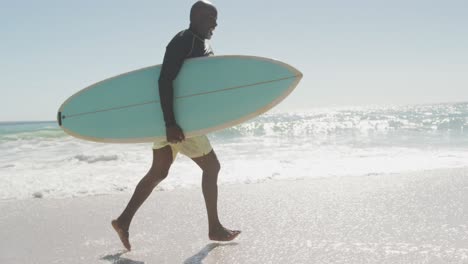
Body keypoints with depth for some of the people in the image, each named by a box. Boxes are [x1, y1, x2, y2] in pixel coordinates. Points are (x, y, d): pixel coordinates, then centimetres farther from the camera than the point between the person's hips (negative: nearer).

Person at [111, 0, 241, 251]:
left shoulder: (204, 46, 15)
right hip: (176, 120, -9)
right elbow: (165, 80, -25)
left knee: (158, 172, 12)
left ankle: (123, 221, 18)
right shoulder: (182, 41, -15)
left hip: (182, 118, 9)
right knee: (211, 167, 0)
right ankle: (215, 228, 13)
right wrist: (171, 123, -31)